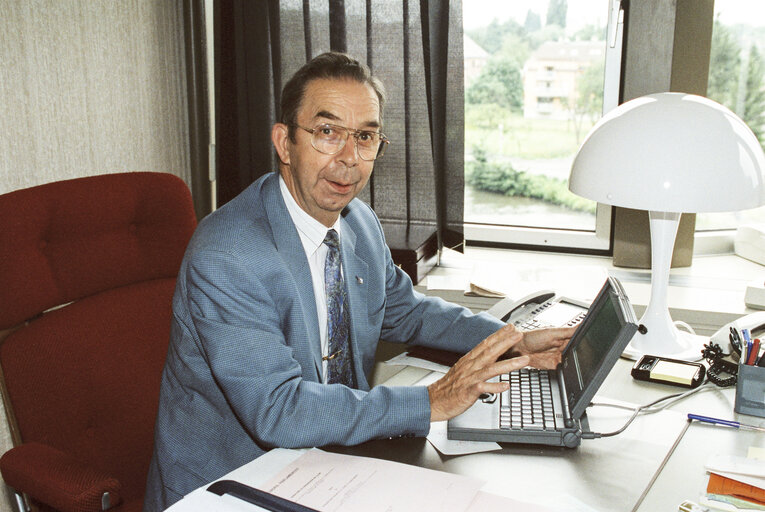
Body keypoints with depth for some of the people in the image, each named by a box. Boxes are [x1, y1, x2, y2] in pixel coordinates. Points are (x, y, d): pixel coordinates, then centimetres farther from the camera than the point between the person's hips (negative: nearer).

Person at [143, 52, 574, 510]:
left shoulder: (361, 223, 0)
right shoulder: (224, 260, -24)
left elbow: (403, 309, 16)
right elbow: (277, 411, -28)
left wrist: (514, 339, 4)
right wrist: (432, 402, -26)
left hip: (329, 456, 7)